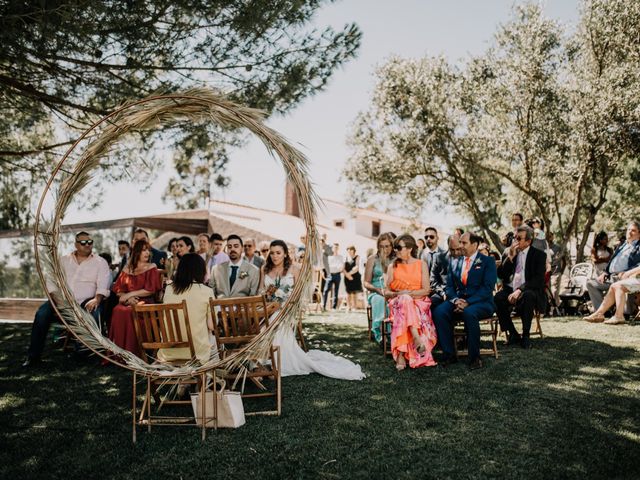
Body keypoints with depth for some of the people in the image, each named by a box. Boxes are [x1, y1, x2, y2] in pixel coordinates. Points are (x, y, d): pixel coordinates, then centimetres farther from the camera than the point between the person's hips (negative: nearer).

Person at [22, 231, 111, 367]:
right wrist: (57, 298, -11)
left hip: (86, 302, -2)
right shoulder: (64, 260, 16)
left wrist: (97, 299, -25)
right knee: (42, 313, -22)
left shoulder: (100, 262, 8)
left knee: (95, 313, -34)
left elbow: (103, 285, -5)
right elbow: (51, 281, 8)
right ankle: (34, 355, -12)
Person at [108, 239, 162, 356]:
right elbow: (118, 289, 11)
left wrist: (130, 294, -6)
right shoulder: (127, 269, 18)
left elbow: (150, 290, -3)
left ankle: (131, 351, -30)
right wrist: (128, 298, -9)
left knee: (129, 312, -35)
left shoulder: (151, 268, 9)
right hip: (128, 302, 3)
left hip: (145, 302, -3)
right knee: (117, 310, -31)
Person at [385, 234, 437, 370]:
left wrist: (407, 293, -14)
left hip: (419, 303, -1)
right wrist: (397, 294, -13)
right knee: (404, 300, -38)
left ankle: (401, 354, -45)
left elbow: (426, 290, 1)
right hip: (398, 303, 1)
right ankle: (417, 339, -50)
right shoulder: (392, 267, 15)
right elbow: (387, 292, 9)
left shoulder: (421, 265, 10)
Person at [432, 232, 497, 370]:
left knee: (469, 313, -38)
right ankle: (449, 354, -15)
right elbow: (449, 286, 12)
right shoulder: (456, 263, 18)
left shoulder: (488, 261, 3)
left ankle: (475, 357, -22)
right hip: (458, 300, 4)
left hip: (481, 302, -4)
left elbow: (488, 287, -8)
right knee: (438, 312, -25)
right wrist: (455, 300, -11)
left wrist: (468, 302, -19)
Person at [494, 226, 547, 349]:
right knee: (497, 298, -29)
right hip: (510, 290, 3)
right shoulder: (508, 253, 12)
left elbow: (538, 279, -11)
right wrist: (510, 257, -11)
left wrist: (520, 290, -24)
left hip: (528, 291, -3)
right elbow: (500, 275, 1)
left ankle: (525, 336, -22)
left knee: (527, 296, -38)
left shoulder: (539, 255, 1)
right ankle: (513, 334, -11)